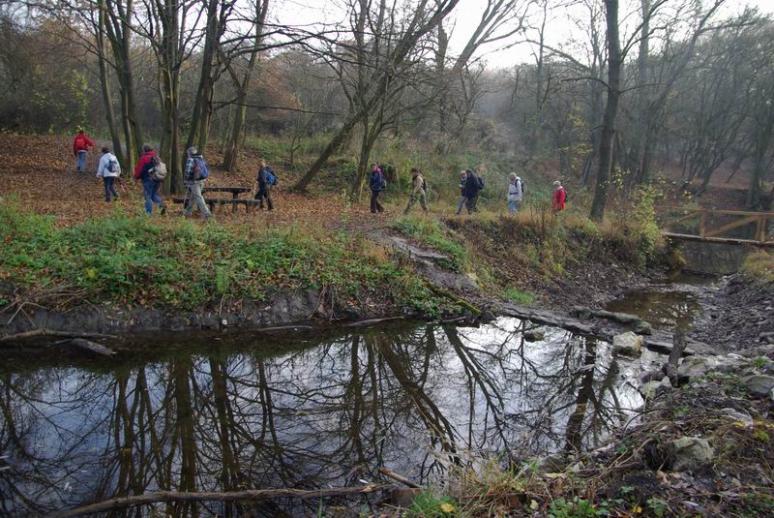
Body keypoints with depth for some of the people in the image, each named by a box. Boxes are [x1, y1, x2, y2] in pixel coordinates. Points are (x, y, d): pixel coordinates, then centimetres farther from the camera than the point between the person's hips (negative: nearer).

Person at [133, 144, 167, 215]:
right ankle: (161, 204, -6)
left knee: (148, 196, 1)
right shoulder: (156, 158, 9)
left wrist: (136, 177, 12)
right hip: (157, 180, 6)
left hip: (148, 180, -6)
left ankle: (148, 213, 0)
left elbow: (138, 169, -6)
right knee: (154, 194, 19)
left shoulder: (143, 158, -10)